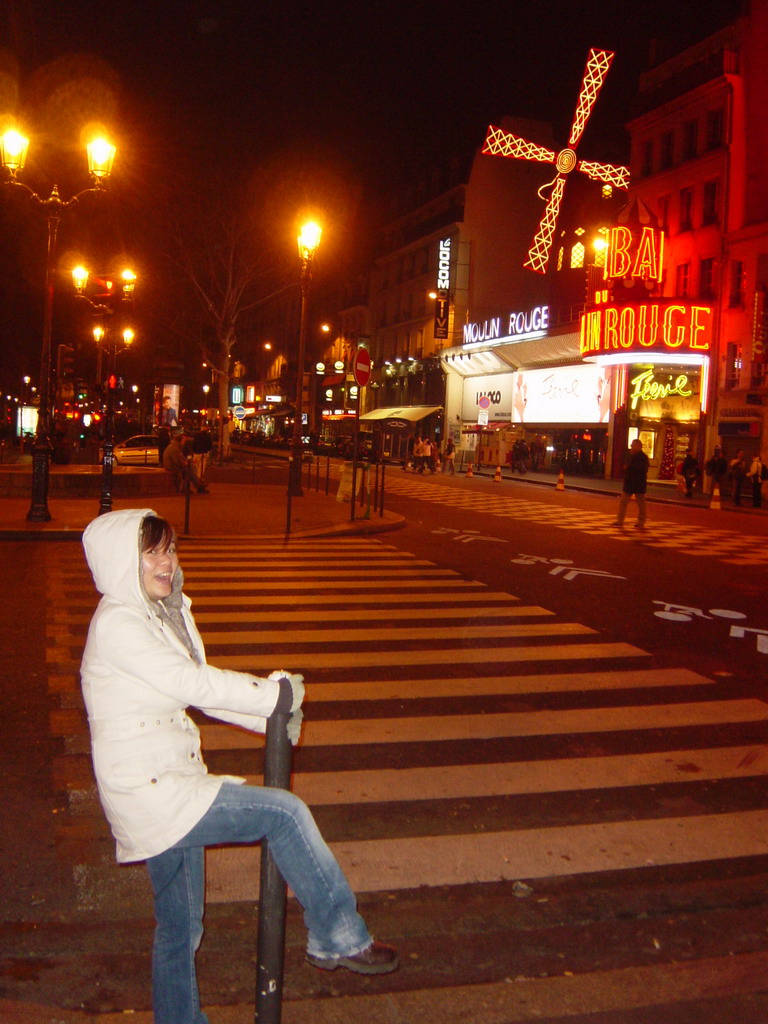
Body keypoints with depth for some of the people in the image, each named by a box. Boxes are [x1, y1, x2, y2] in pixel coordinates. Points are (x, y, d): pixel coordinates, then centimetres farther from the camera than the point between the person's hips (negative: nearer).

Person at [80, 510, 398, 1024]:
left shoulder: (167, 612, 11)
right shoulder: (116, 623, -17)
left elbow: (196, 686, 13)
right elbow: (191, 682, -22)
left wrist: (270, 715, 0)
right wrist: (276, 693, -13)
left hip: (174, 783, 9)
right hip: (147, 789, -9)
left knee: (181, 925, 18)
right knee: (285, 812, -12)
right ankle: (339, 938, 2)